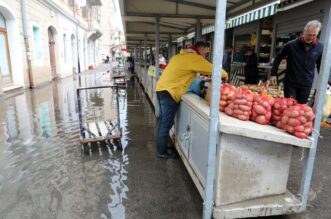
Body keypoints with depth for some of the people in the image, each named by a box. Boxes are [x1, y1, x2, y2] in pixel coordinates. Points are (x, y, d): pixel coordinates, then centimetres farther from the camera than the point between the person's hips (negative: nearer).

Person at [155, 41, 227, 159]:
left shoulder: (181, 56, 19)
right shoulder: (195, 58, -8)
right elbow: (213, 69, -5)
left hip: (162, 88, 10)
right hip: (169, 91, -10)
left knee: (163, 121, 18)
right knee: (166, 123, -2)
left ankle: (161, 146, 30)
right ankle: (162, 152, 7)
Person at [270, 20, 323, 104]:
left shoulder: (320, 48, -2)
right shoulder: (291, 45, -8)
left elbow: (320, 66, 10)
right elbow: (278, 58, 3)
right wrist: (273, 74, 1)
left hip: (306, 85, 2)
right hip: (290, 83, -2)